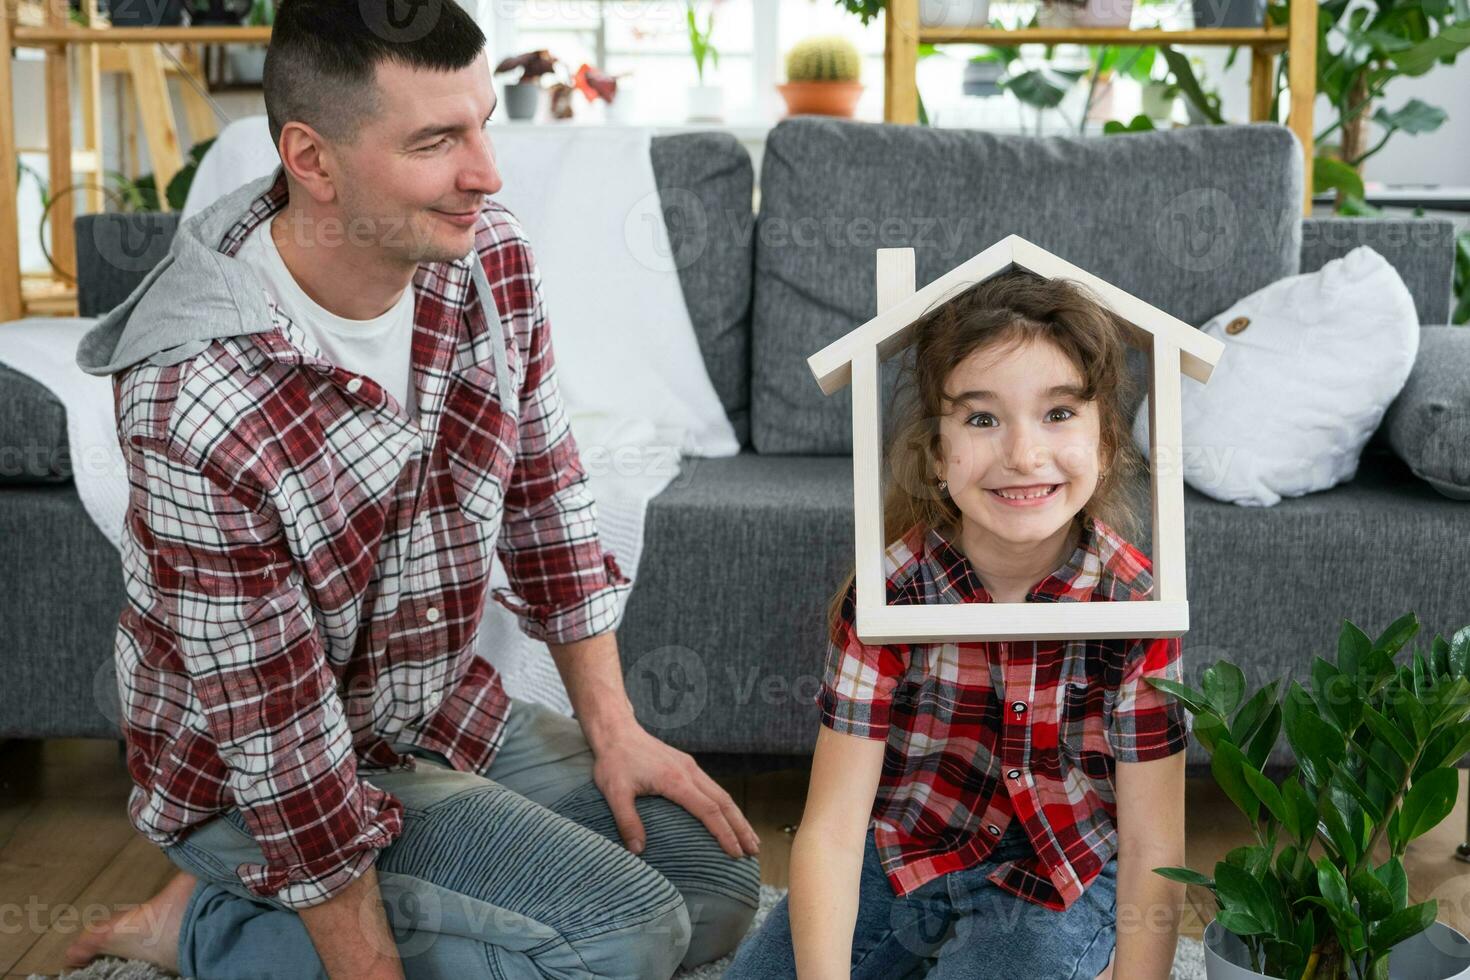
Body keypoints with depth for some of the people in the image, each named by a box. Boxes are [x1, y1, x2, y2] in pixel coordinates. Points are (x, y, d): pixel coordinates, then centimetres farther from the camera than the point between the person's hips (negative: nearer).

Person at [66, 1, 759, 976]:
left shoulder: (490, 256, -12)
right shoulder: (194, 409, -32)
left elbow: (545, 495, 2)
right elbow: (281, 734, -26)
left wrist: (611, 725, 2)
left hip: (453, 707, 8)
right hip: (257, 780, -7)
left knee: (720, 883, 7)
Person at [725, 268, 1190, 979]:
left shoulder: (1133, 604, -19)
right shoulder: (889, 592, -19)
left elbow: (1150, 851, -14)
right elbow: (830, 830, -20)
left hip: (1057, 881, -1)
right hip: (901, 859, 2)